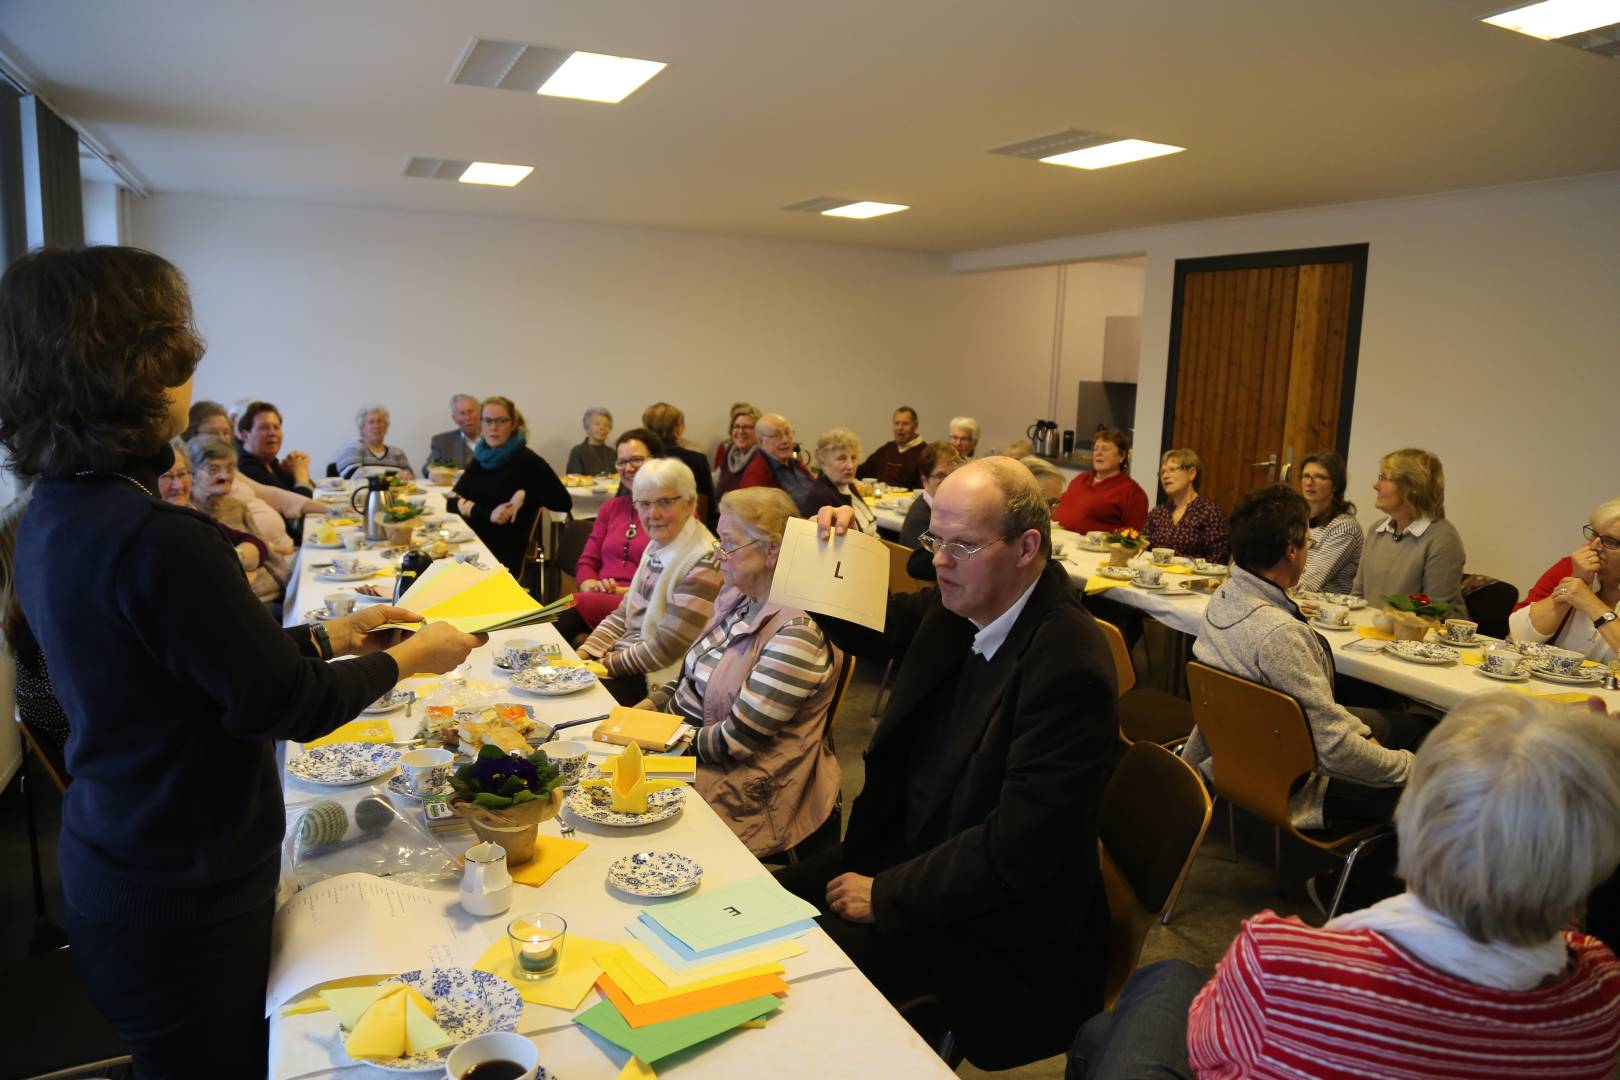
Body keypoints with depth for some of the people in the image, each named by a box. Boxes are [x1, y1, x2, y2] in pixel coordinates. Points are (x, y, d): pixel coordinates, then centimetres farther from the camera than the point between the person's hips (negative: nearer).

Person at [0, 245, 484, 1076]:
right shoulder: (158, 541, -30)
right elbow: (292, 705, -21)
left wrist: (330, 635, 10)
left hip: (114, 872, 8)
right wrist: (408, 659, -6)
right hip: (183, 899, -8)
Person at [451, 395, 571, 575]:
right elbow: (454, 500, 3)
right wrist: (488, 512, -14)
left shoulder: (527, 460, -6)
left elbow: (564, 503, -8)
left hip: (504, 554, -6)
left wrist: (525, 495, -19)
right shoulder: (481, 458, 13)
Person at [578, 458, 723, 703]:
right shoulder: (656, 547, 9)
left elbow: (664, 649, -21)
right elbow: (624, 614, 14)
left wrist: (605, 665, -13)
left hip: (657, 679, -8)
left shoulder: (704, 563, -21)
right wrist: (583, 654, 2)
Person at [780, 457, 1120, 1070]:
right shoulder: (955, 607, -4)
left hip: (994, 923, -8)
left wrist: (886, 895, -17)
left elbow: (1016, 852, -27)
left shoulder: (1068, 668, -28)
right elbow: (867, 632, 16)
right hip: (904, 847, 8)